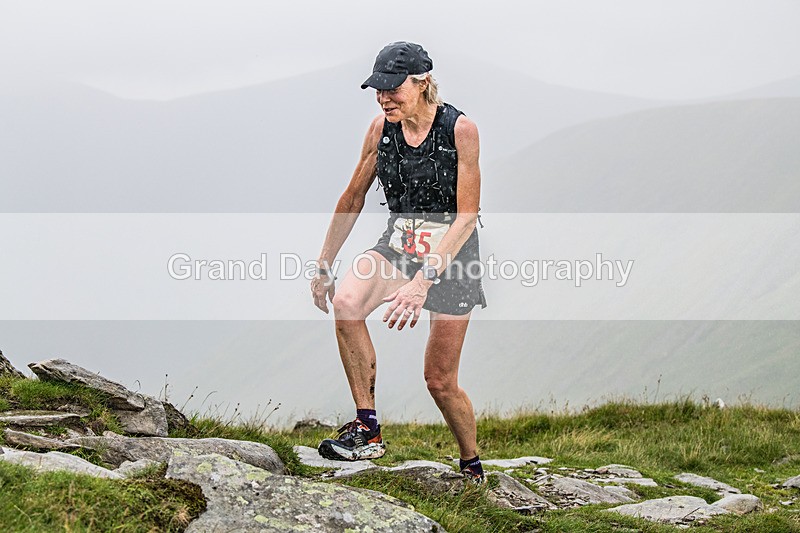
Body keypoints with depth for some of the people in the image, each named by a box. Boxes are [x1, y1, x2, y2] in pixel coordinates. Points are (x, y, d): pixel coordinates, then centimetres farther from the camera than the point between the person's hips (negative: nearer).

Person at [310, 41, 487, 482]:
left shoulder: (459, 130, -17)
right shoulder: (381, 129, -3)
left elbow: (467, 216, -20)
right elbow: (352, 200, 9)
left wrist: (423, 280, -30)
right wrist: (324, 265, 13)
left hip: (451, 254, -4)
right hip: (398, 245, 4)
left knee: (440, 380, 0)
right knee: (346, 302, -29)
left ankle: (473, 468, 26)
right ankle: (367, 428, -23)